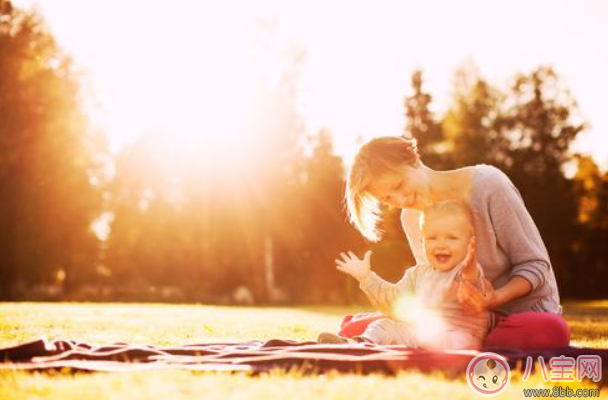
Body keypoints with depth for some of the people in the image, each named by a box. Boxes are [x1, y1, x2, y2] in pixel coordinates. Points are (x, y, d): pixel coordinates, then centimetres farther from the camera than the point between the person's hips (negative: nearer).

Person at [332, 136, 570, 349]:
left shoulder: (487, 184, -17)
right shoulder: (410, 219, 0)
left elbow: (535, 265, -13)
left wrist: (494, 298, -32)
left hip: (522, 311, -3)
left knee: (551, 331, -42)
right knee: (354, 329, -10)